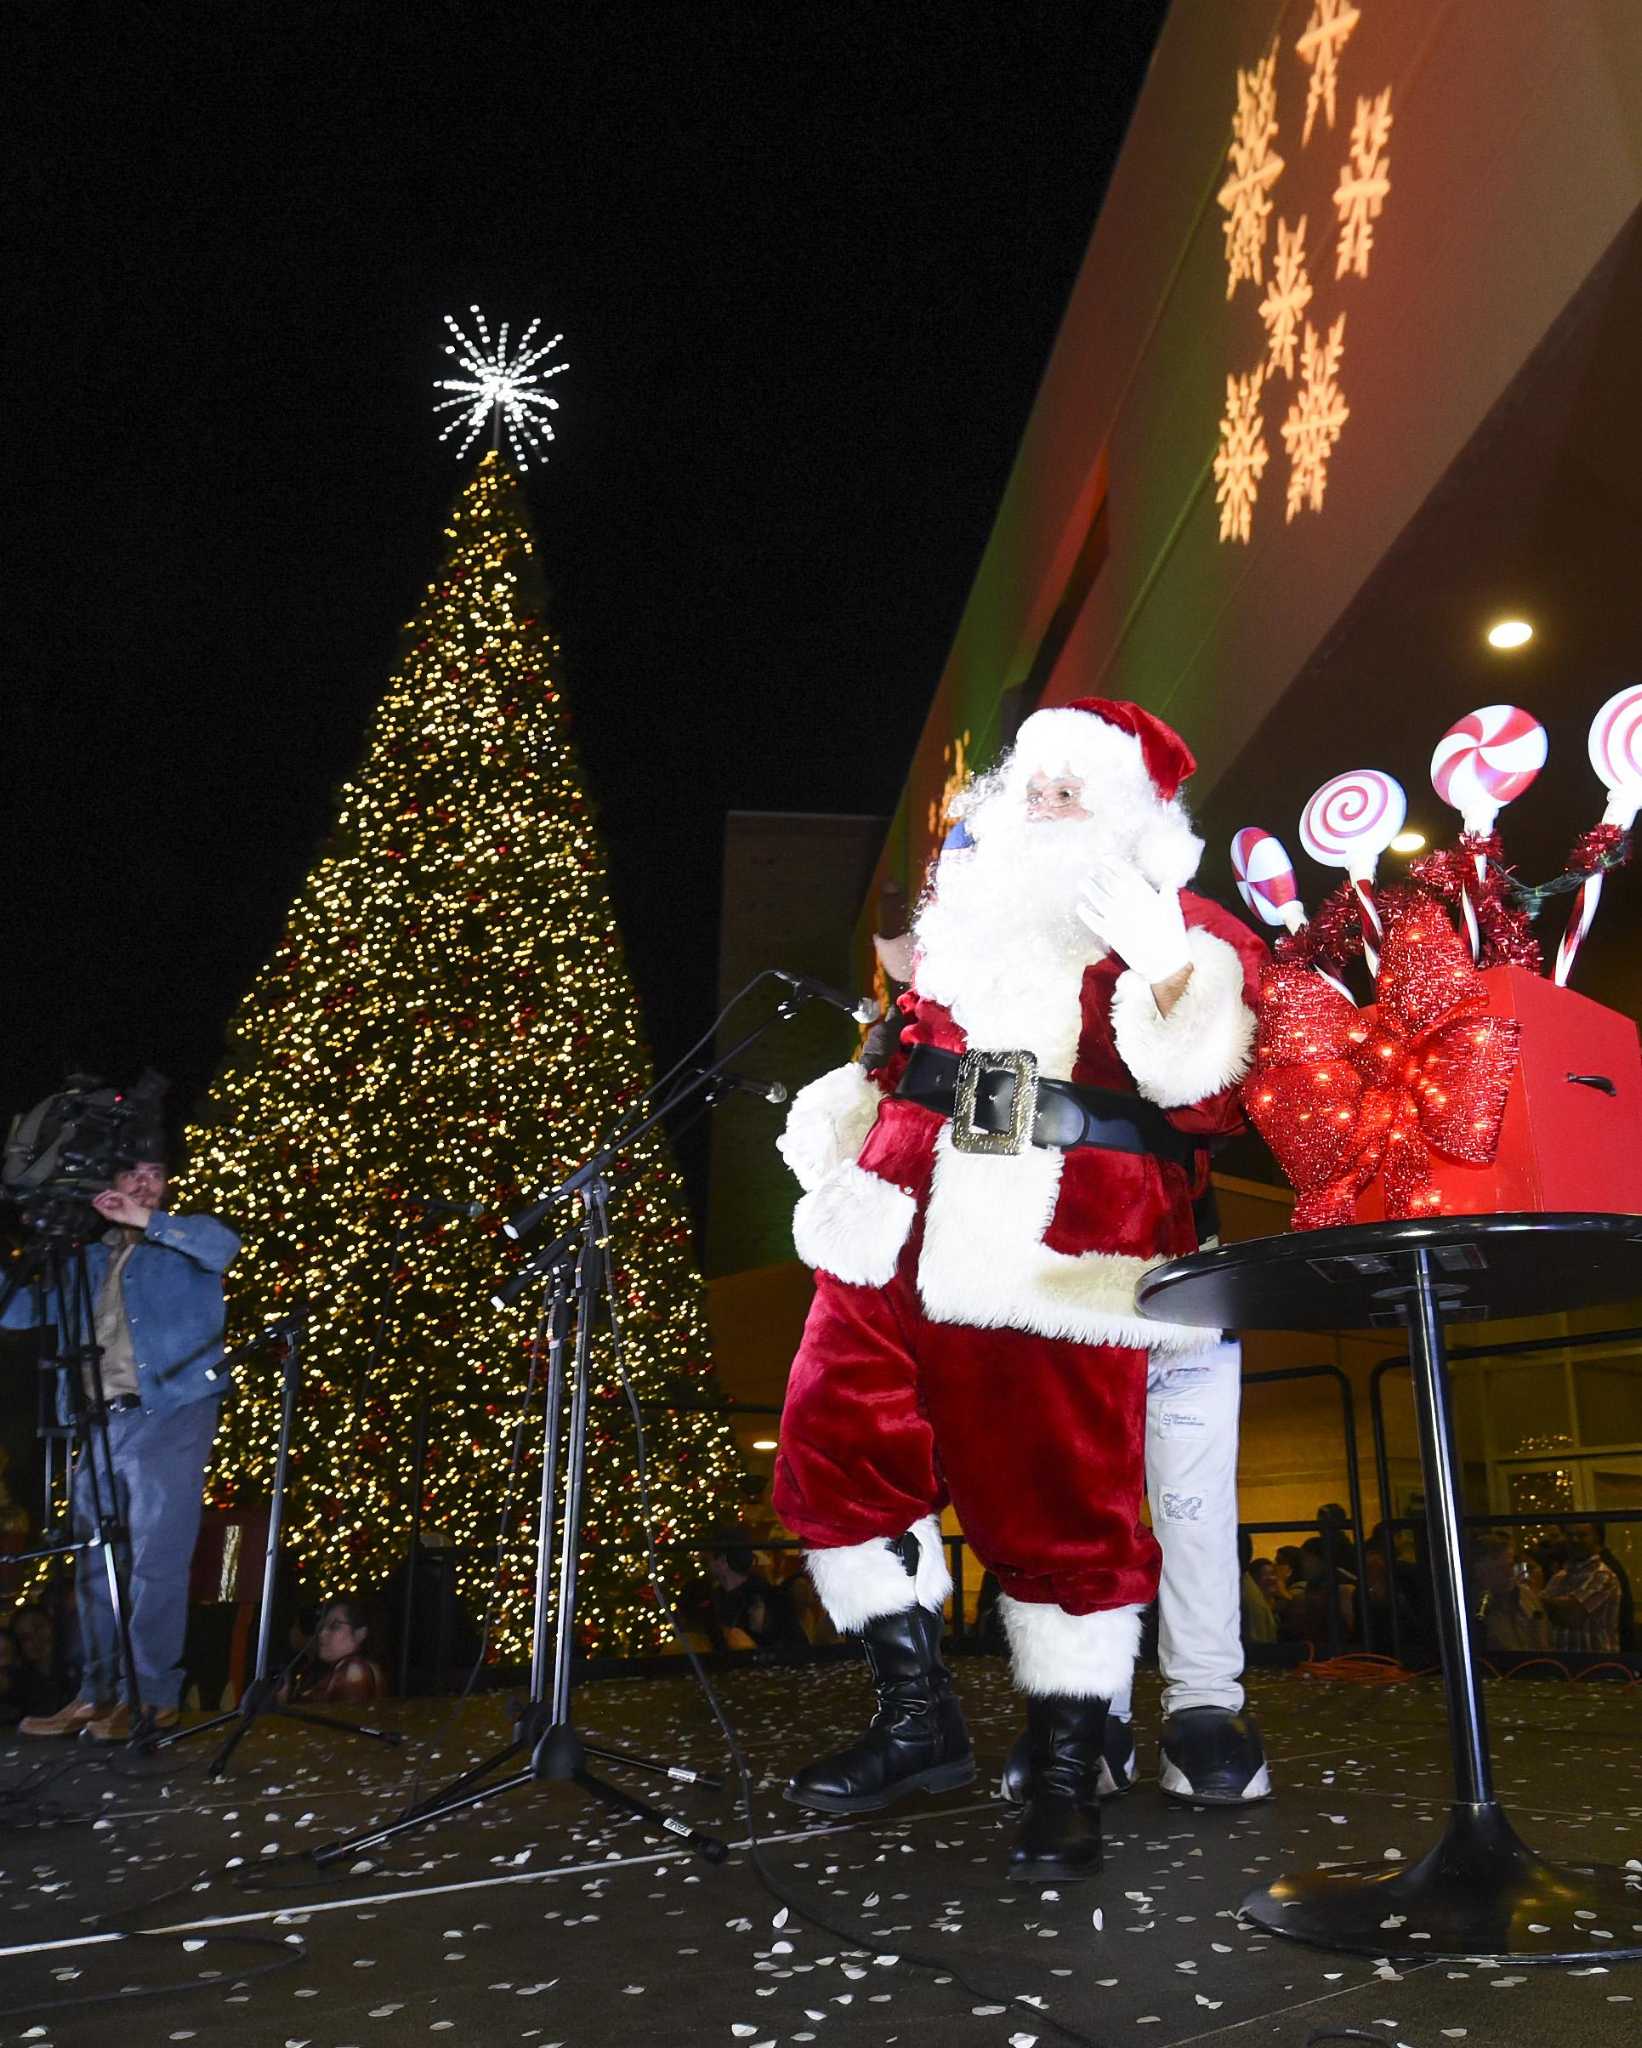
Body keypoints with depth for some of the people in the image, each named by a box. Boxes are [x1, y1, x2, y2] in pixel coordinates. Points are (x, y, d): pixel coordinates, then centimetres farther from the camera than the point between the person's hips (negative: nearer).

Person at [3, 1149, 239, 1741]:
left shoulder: (184, 1242, 7)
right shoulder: (89, 1261, 20)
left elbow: (223, 1244, -16)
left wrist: (145, 1220, -18)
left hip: (170, 1415, -6)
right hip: (102, 1422, 6)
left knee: (156, 1561, -7)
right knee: (95, 1565, 8)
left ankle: (152, 1696, -3)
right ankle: (97, 1695, 15)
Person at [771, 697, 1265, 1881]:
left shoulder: (1192, 933, 5)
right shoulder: (964, 912, 20)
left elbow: (1203, 1092, -9)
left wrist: (1160, 961, -18)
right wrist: (846, 1123, 18)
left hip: (1061, 1251, -5)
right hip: (900, 1226, 6)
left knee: (1058, 1503, 0)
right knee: (836, 1445, 3)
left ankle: (1068, 1776, 20)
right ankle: (919, 1718, 20)